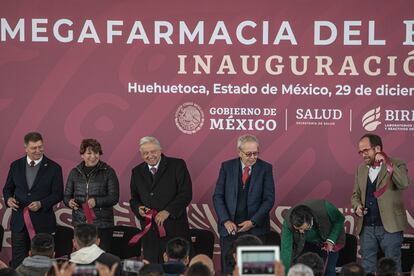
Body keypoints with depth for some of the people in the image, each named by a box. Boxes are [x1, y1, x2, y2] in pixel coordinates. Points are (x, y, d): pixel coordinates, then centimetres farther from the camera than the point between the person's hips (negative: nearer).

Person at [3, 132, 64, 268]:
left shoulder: (53, 168, -2)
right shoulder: (16, 166, 7)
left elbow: (58, 194, -2)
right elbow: (7, 188, 15)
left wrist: (41, 204, -17)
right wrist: (8, 199, -8)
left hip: (42, 222, -2)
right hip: (19, 221, 2)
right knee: (18, 261, 3)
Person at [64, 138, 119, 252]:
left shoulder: (108, 172, 1)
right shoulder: (75, 172, 10)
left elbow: (114, 197, -4)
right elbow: (67, 196, 14)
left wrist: (96, 201, -20)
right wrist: (69, 202, -10)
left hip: (102, 224, -2)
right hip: (80, 223, 2)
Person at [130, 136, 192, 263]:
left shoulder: (177, 165, 0)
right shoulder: (137, 172, 14)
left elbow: (186, 194, -7)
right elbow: (134, 199, 20)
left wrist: (167, 211, -16)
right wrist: (138, 208, -4)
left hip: (174, 229, -4)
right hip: (150, 232, 4)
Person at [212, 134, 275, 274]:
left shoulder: (265, 168, 1)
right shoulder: (227, 167, 4)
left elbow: (269, 199, -1)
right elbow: (218, 196, 3)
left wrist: (253, 222, -11)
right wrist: (226, 221, -9)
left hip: (256, 228, -1)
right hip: (230, 227, 1)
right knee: (229, 270, 1)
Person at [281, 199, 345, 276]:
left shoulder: (325, 208, -37)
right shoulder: (287, 223, -35)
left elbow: (340, 219, -15)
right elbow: (286, 250, -34)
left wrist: (331, 240, -25)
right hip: (307, 244, 1)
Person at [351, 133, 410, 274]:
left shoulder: (397, 165, -3)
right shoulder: (361, 169, 13)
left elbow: (404, 184, -21)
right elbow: (355, 194, 19)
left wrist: (387, 163, -22)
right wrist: (357, 206, -2)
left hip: (389, 227, -5)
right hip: (366, 227, 5)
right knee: (367, 267, 8)